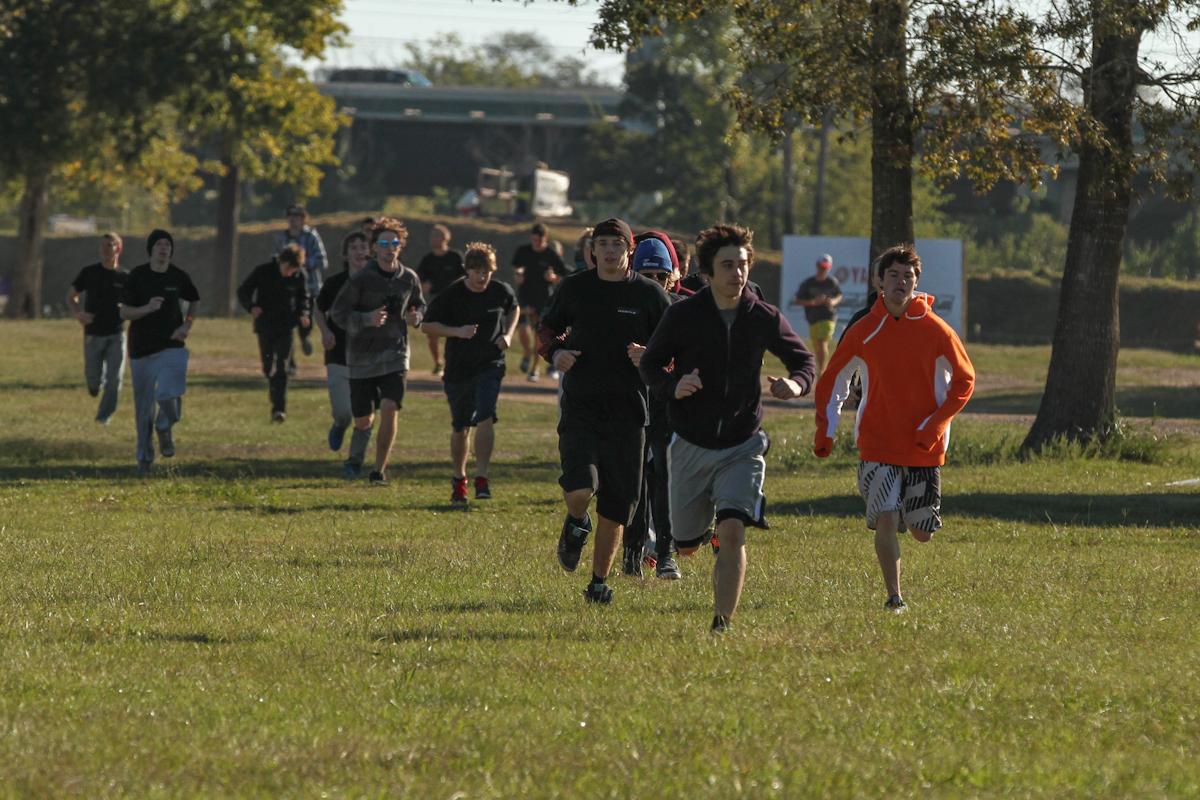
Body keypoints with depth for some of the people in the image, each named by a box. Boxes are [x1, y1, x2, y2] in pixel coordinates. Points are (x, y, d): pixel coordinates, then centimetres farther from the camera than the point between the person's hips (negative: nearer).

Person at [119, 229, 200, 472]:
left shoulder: (178, 277, 0)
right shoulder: (137, 276, -6)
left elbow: (195, 301, 19)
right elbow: (124, 313, -7)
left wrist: (187, 325, 2)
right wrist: (147, 308, -25)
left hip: (172, 346, 0)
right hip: (142, 349, 0)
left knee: (170, 395, -19)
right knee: (144, 406, 6)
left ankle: (164, 428, 14)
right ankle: (145, 455, 22)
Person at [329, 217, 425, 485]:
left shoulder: (409, 279, 2)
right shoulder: (361, 279, -9)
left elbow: (420, 305, 21)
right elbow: (337, 312, -8)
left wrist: (416, 318, -3)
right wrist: (366, 320, -23)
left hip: (394, 355, 1)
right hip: (362, 356, -1)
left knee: (389, 410, -17)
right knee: (363, 421, 4)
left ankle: (379, 471, -10)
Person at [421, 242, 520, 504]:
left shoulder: (501, 292, -3)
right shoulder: (451, 294, -10)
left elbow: (514, 309, 20)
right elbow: (427, 325, -6)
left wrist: (508, 334, 3)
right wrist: (457, 331, -19)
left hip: (490, 367, 0)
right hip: (458, 369, 0)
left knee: (485, 418, -20)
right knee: (460, 427, 10)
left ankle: (481, 478, -18)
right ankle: (459, 478, 31)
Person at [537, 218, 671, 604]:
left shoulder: (650, 294, 2)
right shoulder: (574, 288, 5)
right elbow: (547, 329, 19)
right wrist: (555, 352, -4)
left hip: (628, 410, 0)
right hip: (580, 405, 0)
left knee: (616, 503, 2)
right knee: (580, 488, -21)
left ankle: (599, 581, 18)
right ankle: (576, 524, 15)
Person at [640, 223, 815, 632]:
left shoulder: (764, 318, -3)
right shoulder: (683, 315, -6)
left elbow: (802, 359, 11)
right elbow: (650, 363, 4)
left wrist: (797, 384, -12)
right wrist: (673, 387, -18)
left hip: (742, 445, -1)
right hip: (691, 444, 1)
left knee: (732, 532, -19)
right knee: (686, 545, 10)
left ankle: (722, 623, -13)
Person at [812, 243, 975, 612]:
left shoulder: (936, 331, -3)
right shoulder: (864, 332, 0)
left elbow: (964, 381, 4)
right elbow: (833, 381, 10)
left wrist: (935, 425, -8)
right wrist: (825, 430, -1)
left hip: (924, 447, 0)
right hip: (877, 445, 0)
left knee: (922, 532, 5)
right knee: (886, 520, -15)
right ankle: (894, 596, -2)